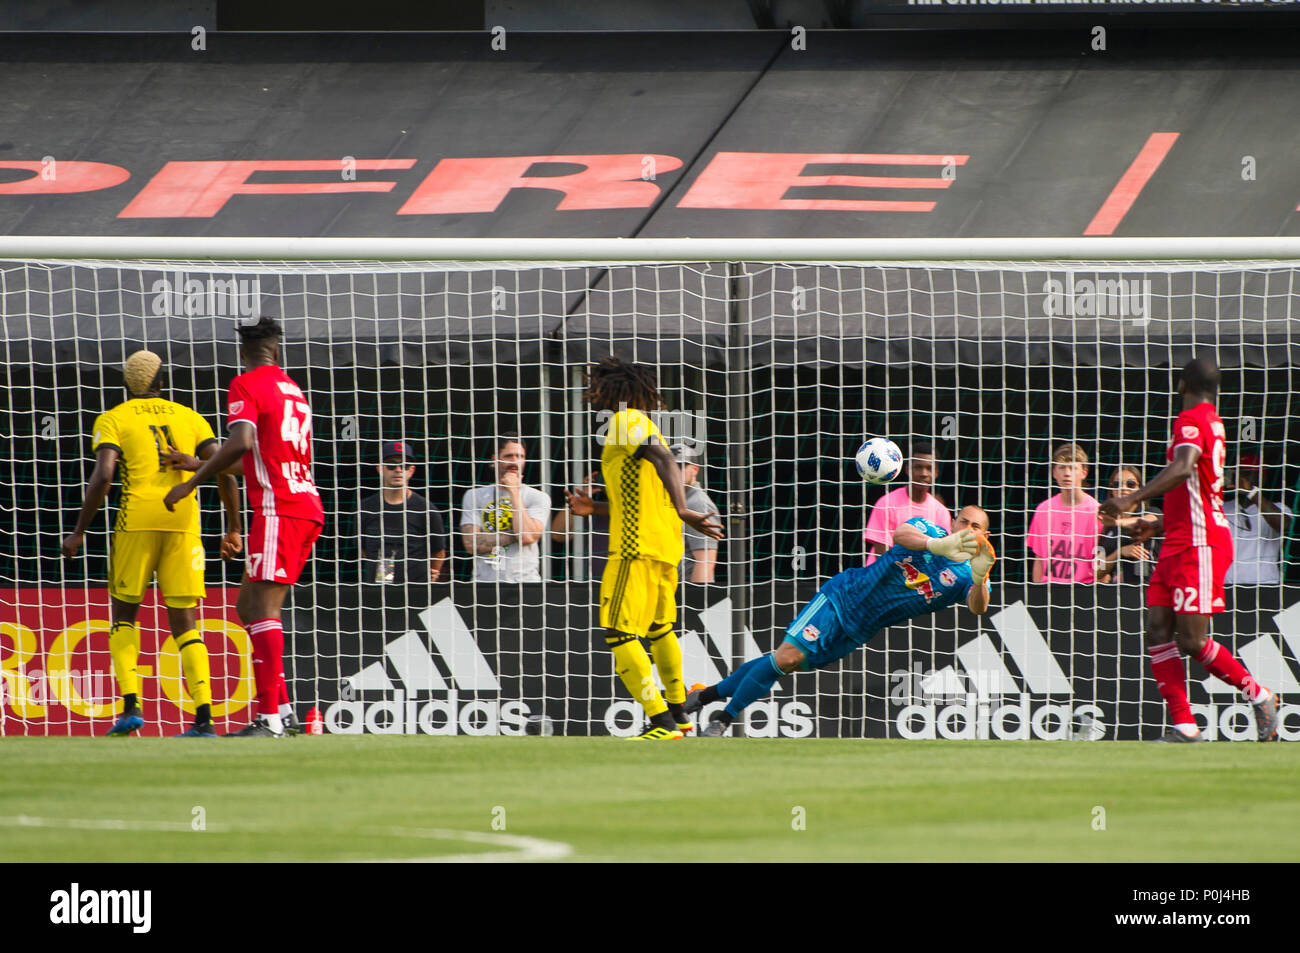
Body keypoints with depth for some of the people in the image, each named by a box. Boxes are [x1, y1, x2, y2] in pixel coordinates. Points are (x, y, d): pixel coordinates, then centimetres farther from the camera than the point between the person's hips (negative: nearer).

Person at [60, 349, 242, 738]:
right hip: (184, 523, 2)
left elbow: (102, 476, -8)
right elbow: (225, 472, 6)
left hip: (137, 520, -2)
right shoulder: (189, 418, 15)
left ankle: (131, 704, -5)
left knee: (124, 614, 13)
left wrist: (79, 532, -3)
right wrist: (233, 528, 11)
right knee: (185, 623, 5)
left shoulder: (112, 420, 6)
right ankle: (204, 717, -8)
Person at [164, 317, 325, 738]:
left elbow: (242, 442, -19)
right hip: (307, 509, 9)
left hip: (278, 509, -9)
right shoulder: (293, 390, 22)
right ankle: (281, 707, 10)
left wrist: (191, 483, -12)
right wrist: (200, 465, 37)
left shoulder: (246, 386, -4)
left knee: (262, 608, -12)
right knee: (249, 606, 14)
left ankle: (271, 719, -20)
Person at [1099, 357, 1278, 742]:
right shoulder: (1212, 423, 20)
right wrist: (1158, 526, 38)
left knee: (1192, 641, -9)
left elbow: (1183, 469, -30)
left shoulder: (1192, 420, -10)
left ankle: (1259, 696, 8)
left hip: (1199, 546, -9)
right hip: (1178, 546, 9)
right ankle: (1184, 726, -5)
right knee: (1158, 631, -1)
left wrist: (1132, 500, -36)